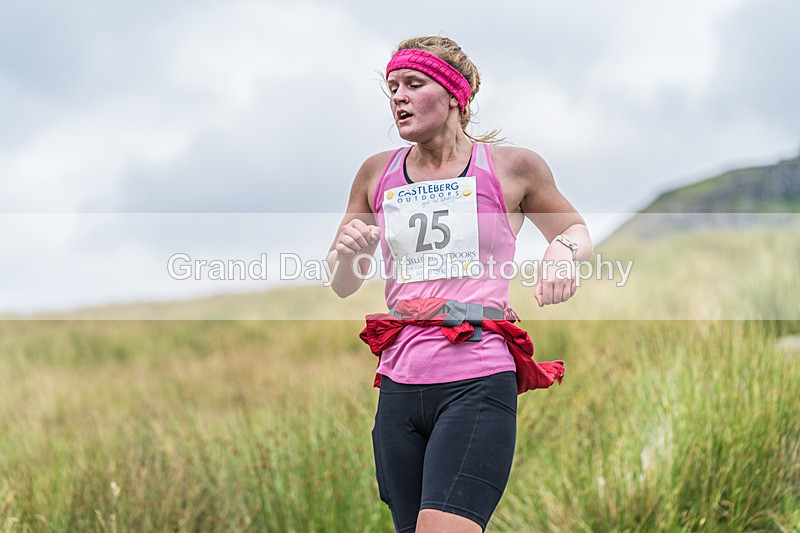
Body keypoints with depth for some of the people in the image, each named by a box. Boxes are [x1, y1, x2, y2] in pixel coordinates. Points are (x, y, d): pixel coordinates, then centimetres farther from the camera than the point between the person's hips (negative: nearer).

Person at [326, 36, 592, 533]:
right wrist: (348, 253, -4)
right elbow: (342, 286, 20)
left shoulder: (512, 167, 4)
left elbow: (578, 231, 20)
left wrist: (563, 249, -5)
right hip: (400, 386, 5)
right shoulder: (378, 174, 12)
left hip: (478, 383, -4)